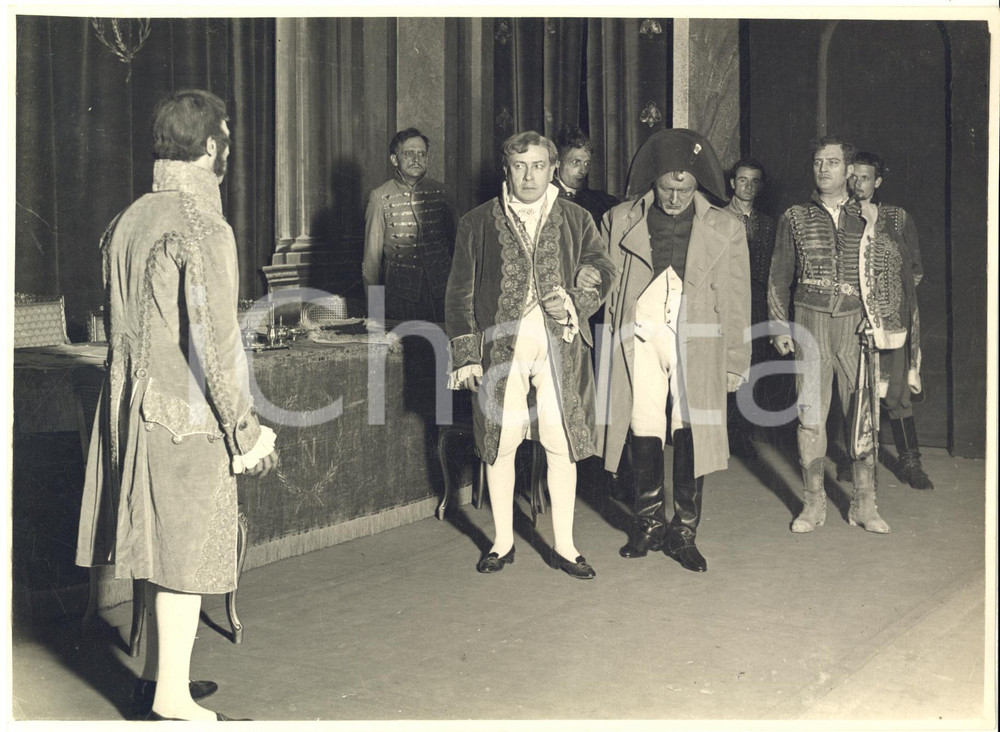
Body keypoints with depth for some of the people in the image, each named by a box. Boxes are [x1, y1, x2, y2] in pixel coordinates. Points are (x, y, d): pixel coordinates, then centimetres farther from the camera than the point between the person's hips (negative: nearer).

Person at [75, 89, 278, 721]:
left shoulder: (128, 221, 7)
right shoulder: (203, 229, -17)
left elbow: (119, 324, 13)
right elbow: (214, 342, -19)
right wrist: (248, 430, -12)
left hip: (132, 407, 8)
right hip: (186, 414, -8)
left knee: (158, 544, 18)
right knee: (187, 554, 2)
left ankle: (159, 670, 32)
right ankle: (172, 700, 11)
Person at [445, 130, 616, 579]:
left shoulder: (576, 221, 11)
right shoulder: (478, 224, 7)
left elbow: (603, 273, 11)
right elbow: (460, 294, 5)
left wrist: (575, 302, -11)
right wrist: (465, 355, -3)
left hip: (559, 345, 1)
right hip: (501, 345, 0)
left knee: (562, 446, 2)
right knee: (499, 444, 5)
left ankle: (564, 546, 15)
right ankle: (503, 542, 21)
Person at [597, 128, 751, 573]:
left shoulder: (725, 229, 7)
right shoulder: (620, 222, 8)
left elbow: (735, 301, 8)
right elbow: (605, 288, 11)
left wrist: (734, 362, 5)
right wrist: (608, 347, 5)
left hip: (698, 343, -1)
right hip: (639, 339, 1)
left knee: (690, 432, -4)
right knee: (643, 432, 3)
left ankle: (684, 533, 8)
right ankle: (649, 525, 19)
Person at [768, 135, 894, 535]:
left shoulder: (865, 218, 10)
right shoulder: (795, 218, 9)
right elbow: (779, 277, 11)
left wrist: (875, 315, -2)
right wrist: (780, 326, 2)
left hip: (855, 324, 0)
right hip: (810, 324, 0)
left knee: (863, 412, -1)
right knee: (809, 413, 0)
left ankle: (864, 504, 8)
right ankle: (814, 503, 10)